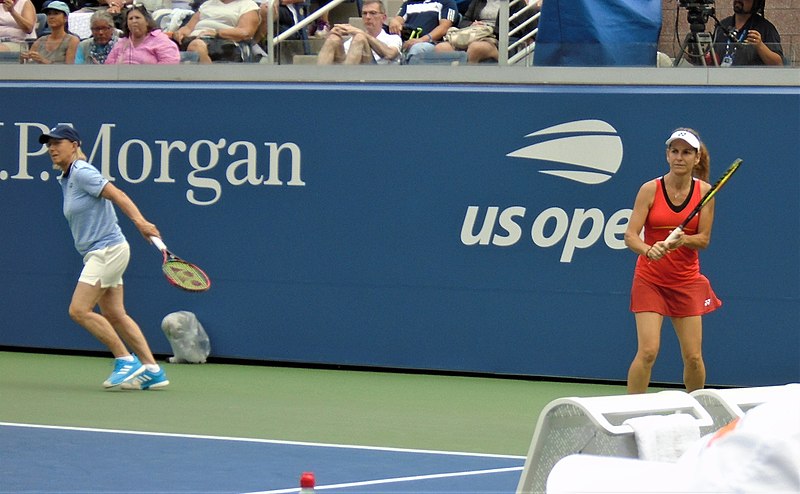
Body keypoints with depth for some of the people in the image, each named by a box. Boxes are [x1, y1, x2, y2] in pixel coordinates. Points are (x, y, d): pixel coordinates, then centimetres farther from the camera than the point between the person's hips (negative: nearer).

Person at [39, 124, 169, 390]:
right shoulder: (66, 179, 15)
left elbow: (117, 194, -22)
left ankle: (126, 360, -5)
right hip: (98, 254, 10)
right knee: (114, 315, 9)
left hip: (107, 250, -10)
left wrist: (140, 221, -35)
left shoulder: (82, 172, -13)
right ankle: (152, 370, 10)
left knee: (79, 310, -12)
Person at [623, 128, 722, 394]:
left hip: (687, 280, 2)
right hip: (650, 279, -2)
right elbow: (630, 235, -14)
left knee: (693, 357, 1)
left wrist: (683, 239, -24)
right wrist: (649, 250, -35)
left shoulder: (704, 191, -2)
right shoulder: (650, 189, -9)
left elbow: (704, 239, -2)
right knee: (648, 351, -15)